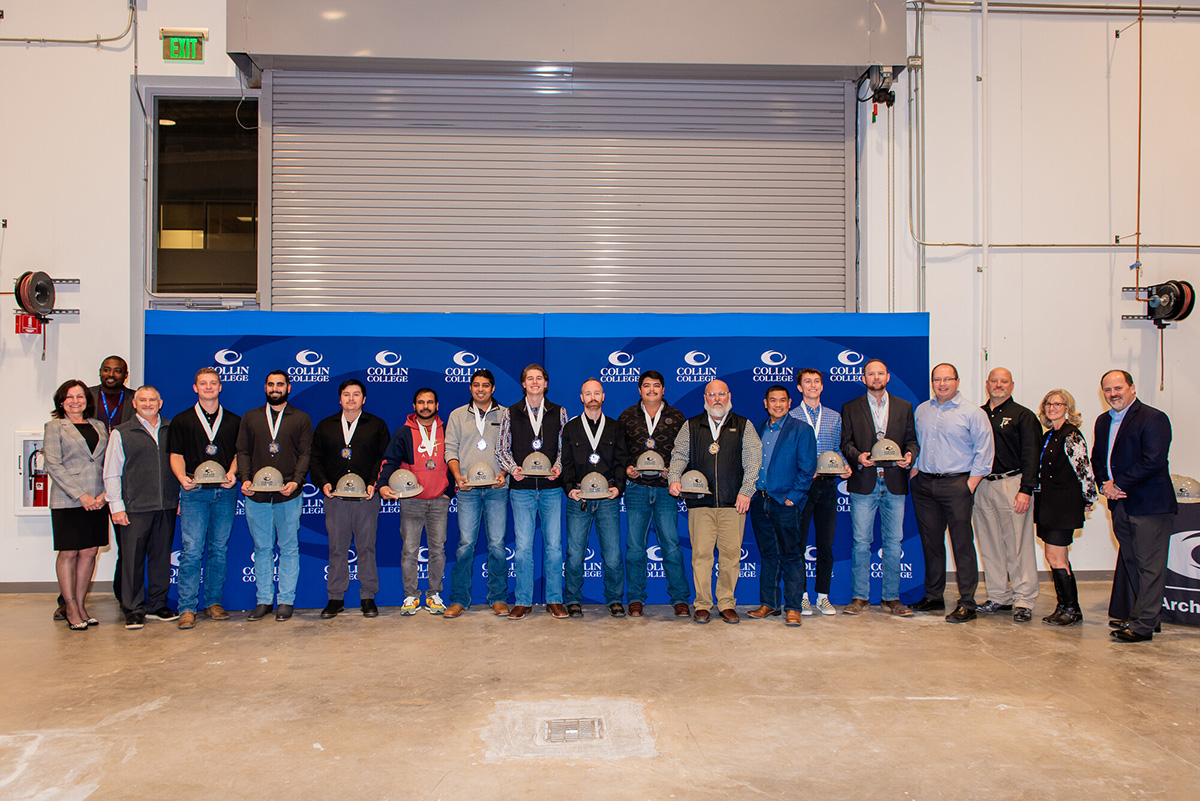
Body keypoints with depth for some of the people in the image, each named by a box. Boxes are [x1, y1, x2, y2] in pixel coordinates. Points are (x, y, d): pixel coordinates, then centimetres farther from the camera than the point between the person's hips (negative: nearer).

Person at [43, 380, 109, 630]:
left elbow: (108, 463, 11)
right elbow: (53, 465, -6)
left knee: (89, 552, 6)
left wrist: (105, 493, -4)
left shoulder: (99, 426, 14)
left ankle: (80, 605, 15)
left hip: (98, 501, 4)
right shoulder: (54, 427, 2)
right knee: (68, 553, 0)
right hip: (67, 501, -4)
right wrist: (81, 495, -13)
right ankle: (70, 609, 10)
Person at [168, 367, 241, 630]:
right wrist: (182, 477, -14)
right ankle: (187, 608, -3)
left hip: (225, 491, 2)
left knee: (219, 549, 6)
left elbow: (238, 454, 13)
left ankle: (213, 602, 14)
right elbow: (176, 455, 5)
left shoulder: (234, 421, 13)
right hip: (194, 491, -2)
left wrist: (232, 473, -7)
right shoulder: (181, 421, 9)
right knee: (192, 550, -7)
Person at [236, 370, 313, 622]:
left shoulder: (301, 419, 7)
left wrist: (296, 481, -14)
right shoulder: (250, 418, 13)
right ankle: (264, 600, 16)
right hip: (256, 496, 2)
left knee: (289, 548, 3)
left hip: (288, 496, -2)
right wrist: (245, 479, -6)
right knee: (262, 548, 8)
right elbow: (243, 452, 10)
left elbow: (305, 454, 1)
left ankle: (286, 600, 11)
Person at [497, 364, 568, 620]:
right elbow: (502, 448, 8)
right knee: (523, 546, 0)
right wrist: (513, 468, -9)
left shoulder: (558, 412, 9)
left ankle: (554, 600, 11)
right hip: (522, 487, 0)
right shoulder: (510, 413, 8)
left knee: (554, 545, 1)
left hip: (551, 487, 0)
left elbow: (564, 446, 9)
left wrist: (558, 466, -9)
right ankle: (523, 601, 10)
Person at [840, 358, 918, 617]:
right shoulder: (850, 408, 9)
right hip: (863, 482, -1)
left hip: (895, 482, 2)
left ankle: (891, 598, 13)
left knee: (893, 542, 4)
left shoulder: (904, 407, 13)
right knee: (861, 542, -1)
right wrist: (858, 456, -15)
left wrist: (909, 455, -11)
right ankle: (860, 597, 8)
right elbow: (846, 443, 5)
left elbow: (912, 440, 10)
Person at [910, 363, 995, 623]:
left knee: (962, 543, -4)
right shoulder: (921, 411, 12)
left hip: (956, 484, -5)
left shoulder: (973, 413, -2)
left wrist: (971, 483, -10)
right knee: (931, 542, 11)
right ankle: (933, 596, 21)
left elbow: (985, 452, -4)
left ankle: (967, 603, 2)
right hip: (924, 484, 5)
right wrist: (914, 470, 8)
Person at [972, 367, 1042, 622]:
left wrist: (1026, 490, -12)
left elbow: (1031, 456, -4)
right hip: (981, 486, 4)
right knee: (989, 546, 8)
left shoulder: (1023, 416, 3)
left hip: (1011, 484, -4)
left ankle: (1023, 601, 3)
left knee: (1018, 546, -4)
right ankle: (999, 597, 17)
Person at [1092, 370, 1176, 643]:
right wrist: (1104, 484, -2)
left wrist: (1118, 484, -16)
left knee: (1149, 566, -2)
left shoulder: (1153, 418, -11)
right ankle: (1144, 616, 28)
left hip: (1150, 505, -8)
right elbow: (1097, 458, 18)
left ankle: (1143, 625, 2)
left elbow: (1153, 461, -19)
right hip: (1120, 504, 8)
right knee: (1132, 564, 16)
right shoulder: (1103, 422, 15)